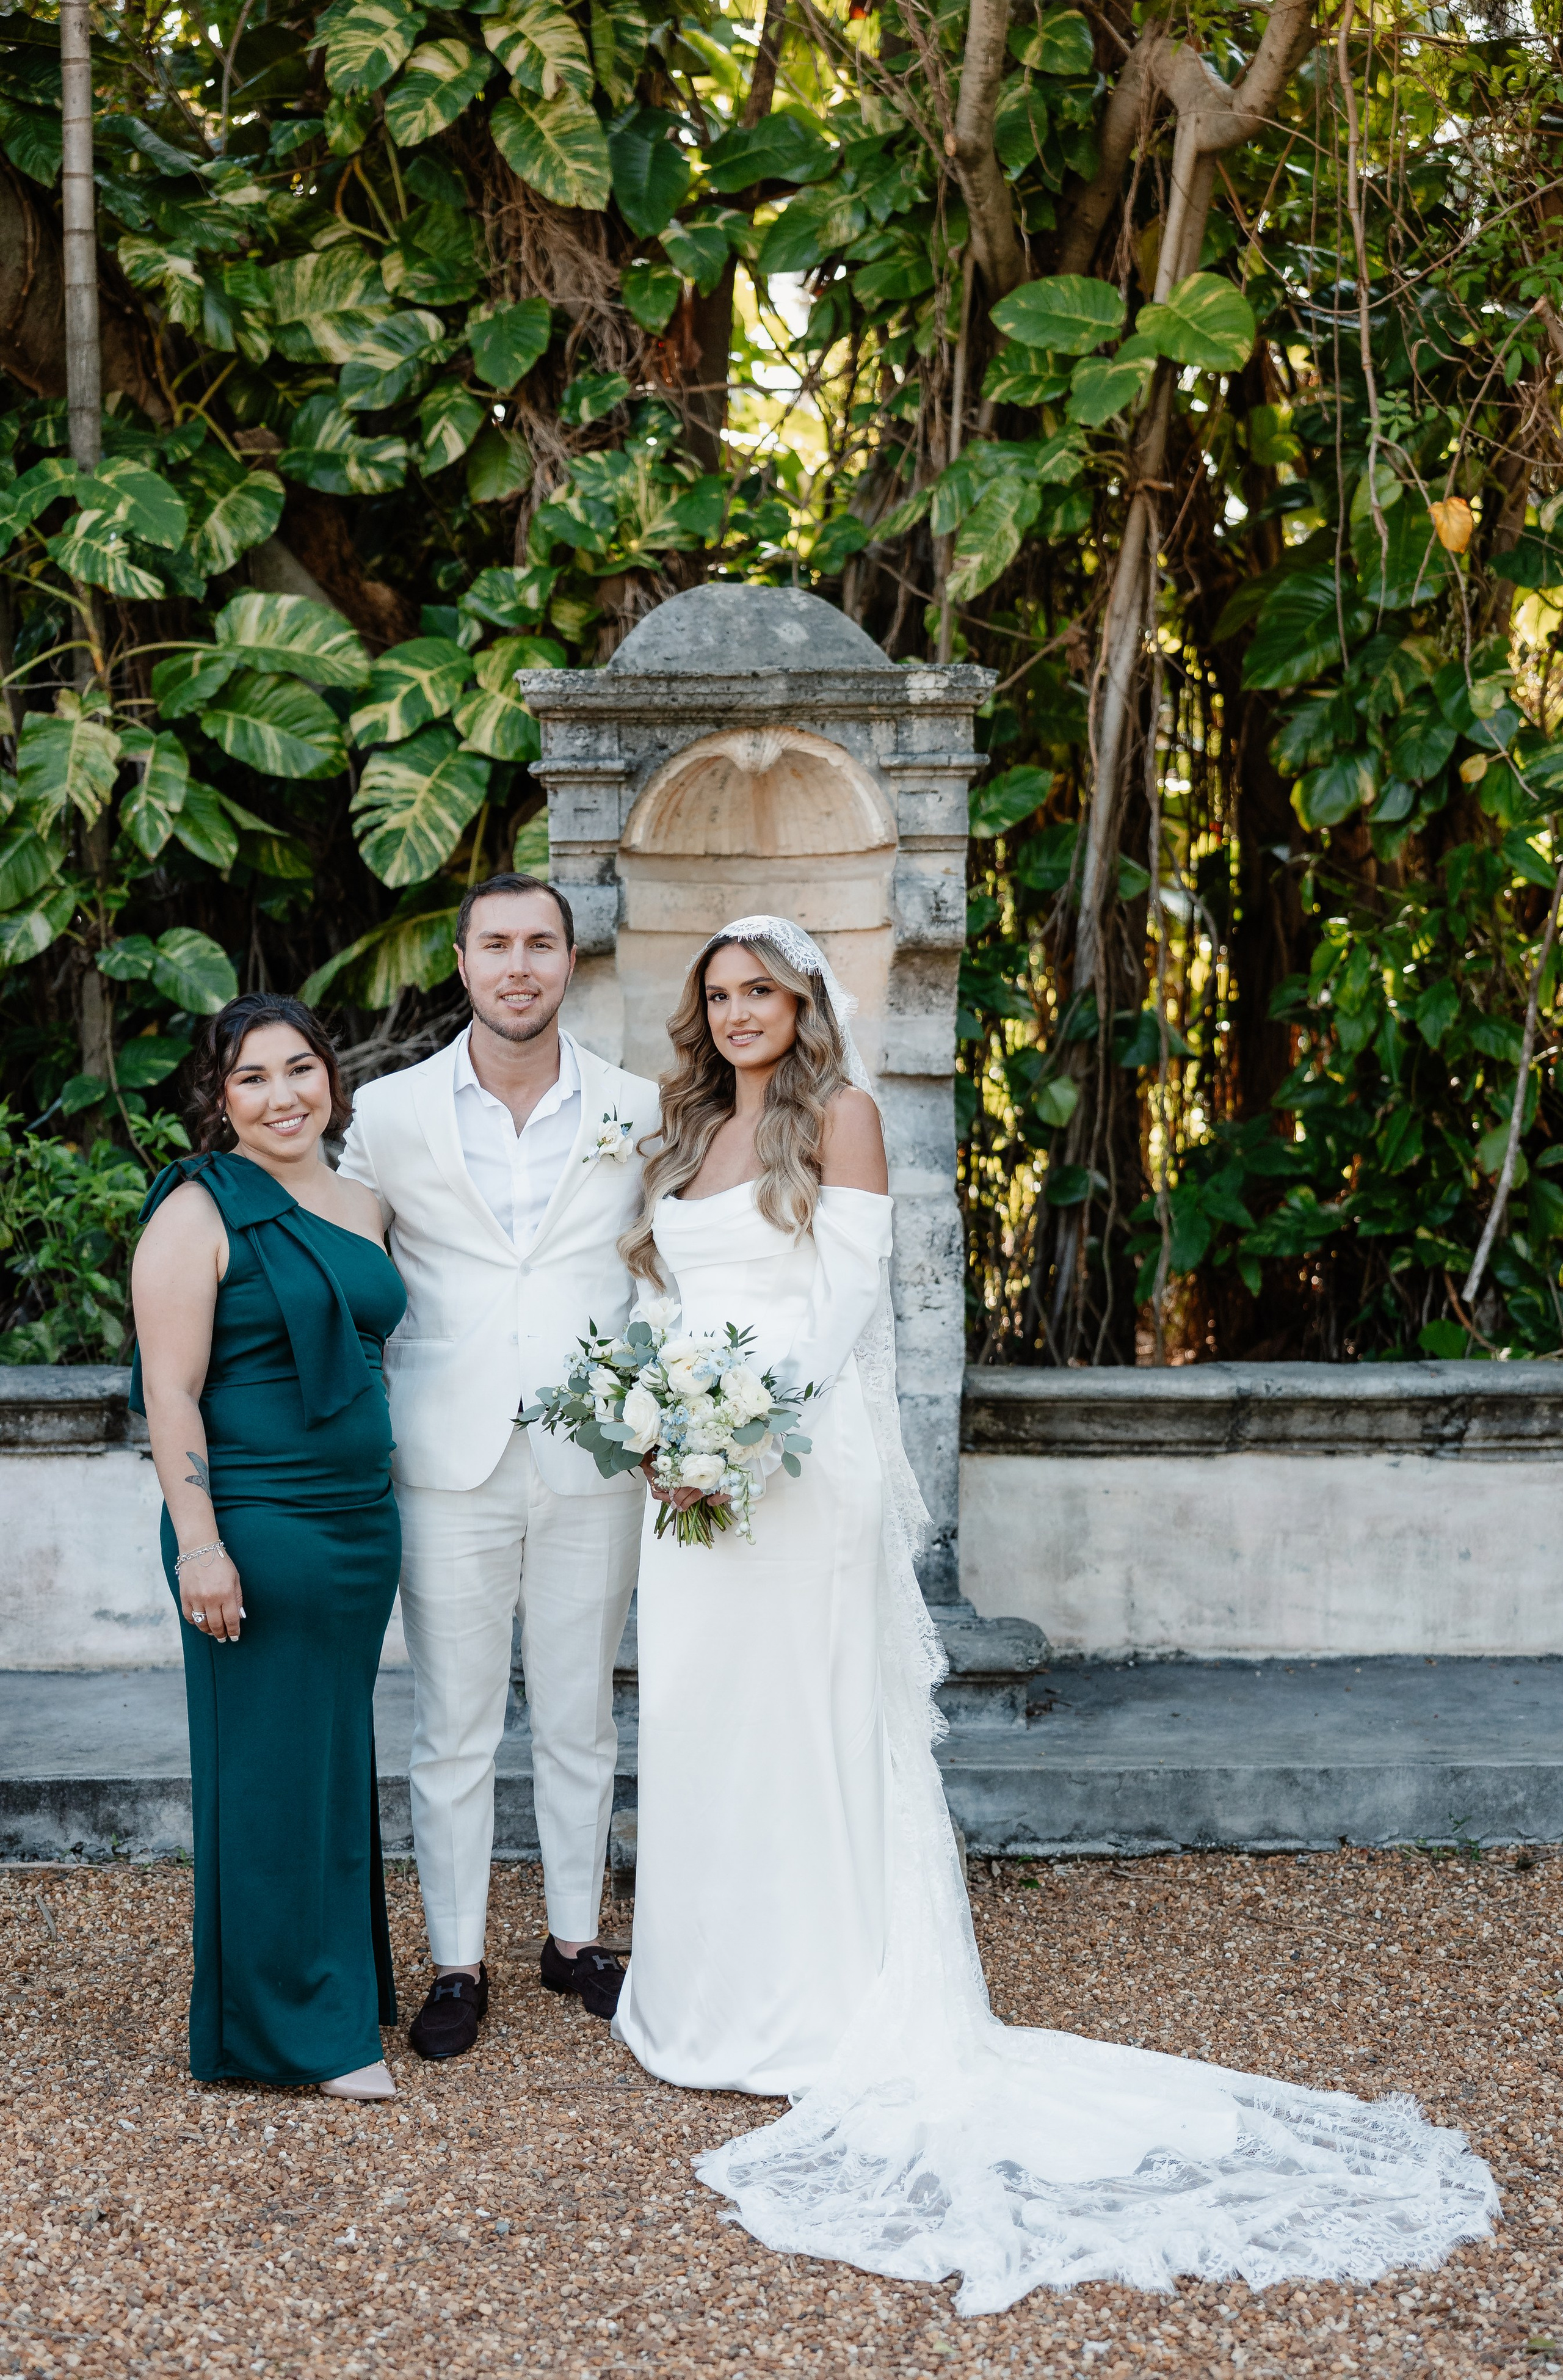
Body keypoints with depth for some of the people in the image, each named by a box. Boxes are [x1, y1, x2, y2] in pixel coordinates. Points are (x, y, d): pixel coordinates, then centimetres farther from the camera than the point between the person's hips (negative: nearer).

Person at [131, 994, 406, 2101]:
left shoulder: (362, 1206, 12)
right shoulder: (199, 1212, -9)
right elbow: (171, 1391, -12)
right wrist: (198, 1543, -18)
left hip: (362, 1522, 7)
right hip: (255, 1529, -7)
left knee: (342, 1756, 15)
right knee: (271, 1768, 0)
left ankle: (345, 1985, 28)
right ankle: (299, 2028, 10)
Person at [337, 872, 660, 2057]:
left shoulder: (641, 1112, 2)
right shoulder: (390, 1113, 0)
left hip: (593, 1462, 1)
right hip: (449, 1464, -1)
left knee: (580, 1718, 13)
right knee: (452, 1727, 6)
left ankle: (577, 1935, 28)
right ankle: (458, 1962, 19)